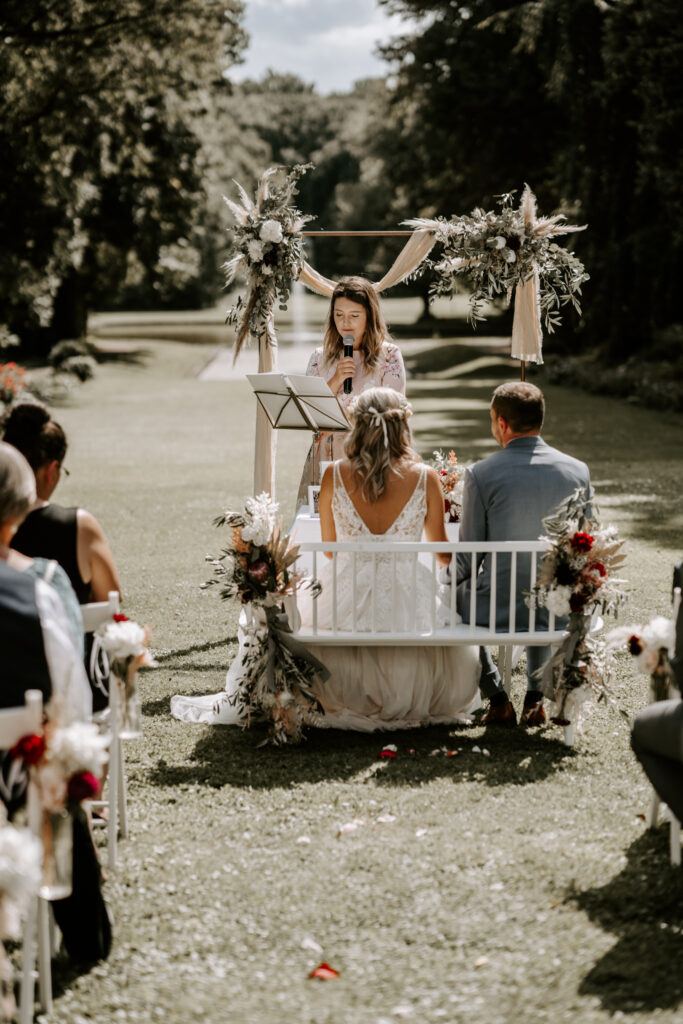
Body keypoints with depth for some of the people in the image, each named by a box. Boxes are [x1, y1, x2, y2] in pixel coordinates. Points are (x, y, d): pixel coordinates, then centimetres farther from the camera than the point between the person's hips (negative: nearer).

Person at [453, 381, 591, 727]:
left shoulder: (481, 473, -13)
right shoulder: (578, 471, -4)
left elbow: (467, 555, -7)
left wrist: (454, 582, 15)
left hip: (498, 608, -3)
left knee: (453, 593, 30)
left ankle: (497, 700, 25)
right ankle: (535, 698, 29)